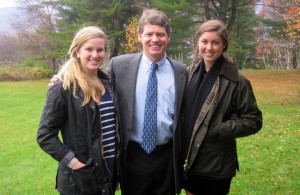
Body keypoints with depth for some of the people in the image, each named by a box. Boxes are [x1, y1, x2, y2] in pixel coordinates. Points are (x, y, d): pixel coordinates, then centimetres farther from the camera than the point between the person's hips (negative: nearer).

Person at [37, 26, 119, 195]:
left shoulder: (107, 83, 5)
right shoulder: (63, 89, -14)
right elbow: (45, 136, -13)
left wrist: (117, 154, 6)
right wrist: (73, 162, -18)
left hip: (110, 169, 6)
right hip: (81, 177, -6)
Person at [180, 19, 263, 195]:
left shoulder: (236, 81, -13)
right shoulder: (190, 74, 3)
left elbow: (254, 121, -10)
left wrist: (216, 130, -17)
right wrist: (181, 143, 2)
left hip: (216, 165, -5)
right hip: (188, 160, 5)